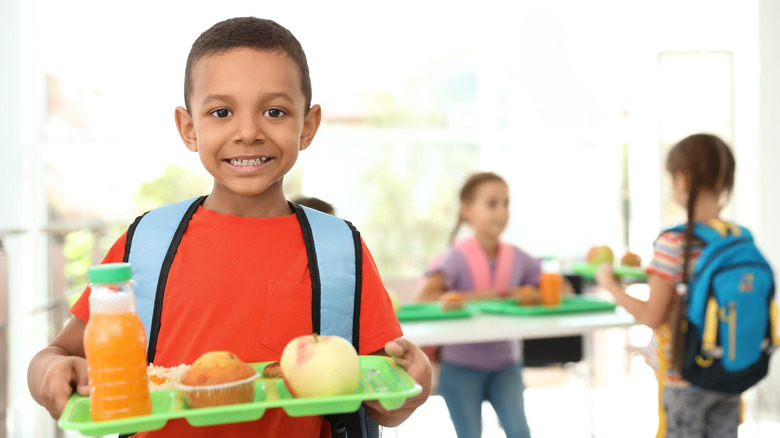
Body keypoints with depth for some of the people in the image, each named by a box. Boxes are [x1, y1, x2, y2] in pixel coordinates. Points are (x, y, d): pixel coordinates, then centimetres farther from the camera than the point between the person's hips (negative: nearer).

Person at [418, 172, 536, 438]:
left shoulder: (517, 258, -2)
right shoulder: (458, 256, -14)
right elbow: (424, 298, -27)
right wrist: (483, 296, -28)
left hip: (505, 363, 3)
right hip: (462, 365, -3)